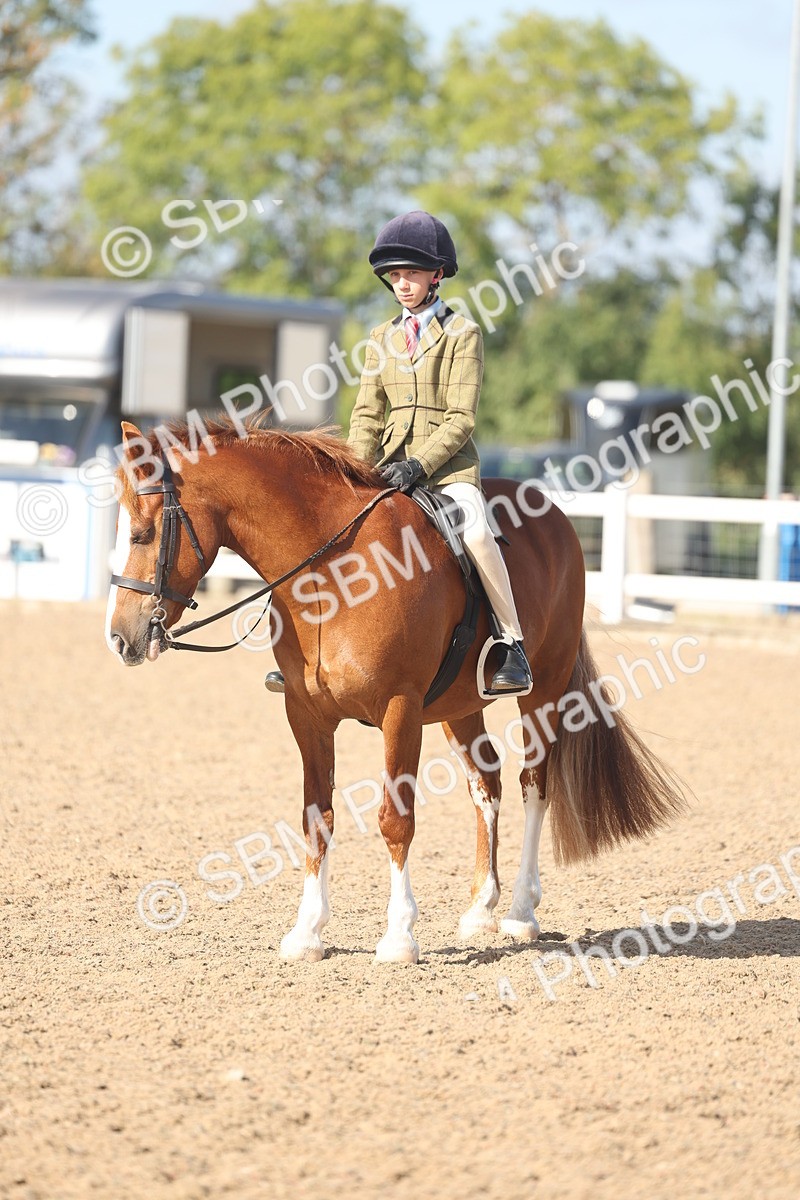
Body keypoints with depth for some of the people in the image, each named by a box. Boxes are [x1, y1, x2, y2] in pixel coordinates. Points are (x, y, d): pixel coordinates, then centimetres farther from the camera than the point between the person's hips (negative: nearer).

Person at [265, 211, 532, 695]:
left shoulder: (463, 333, 0)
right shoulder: (382, 338, 15)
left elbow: (461, 418, -8)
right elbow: (367, 413, 11)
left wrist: (419, 465, -20)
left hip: (447, 464, -5)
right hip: (391, 463, 6)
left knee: (474, 529, -33)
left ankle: (514, 647, -27)